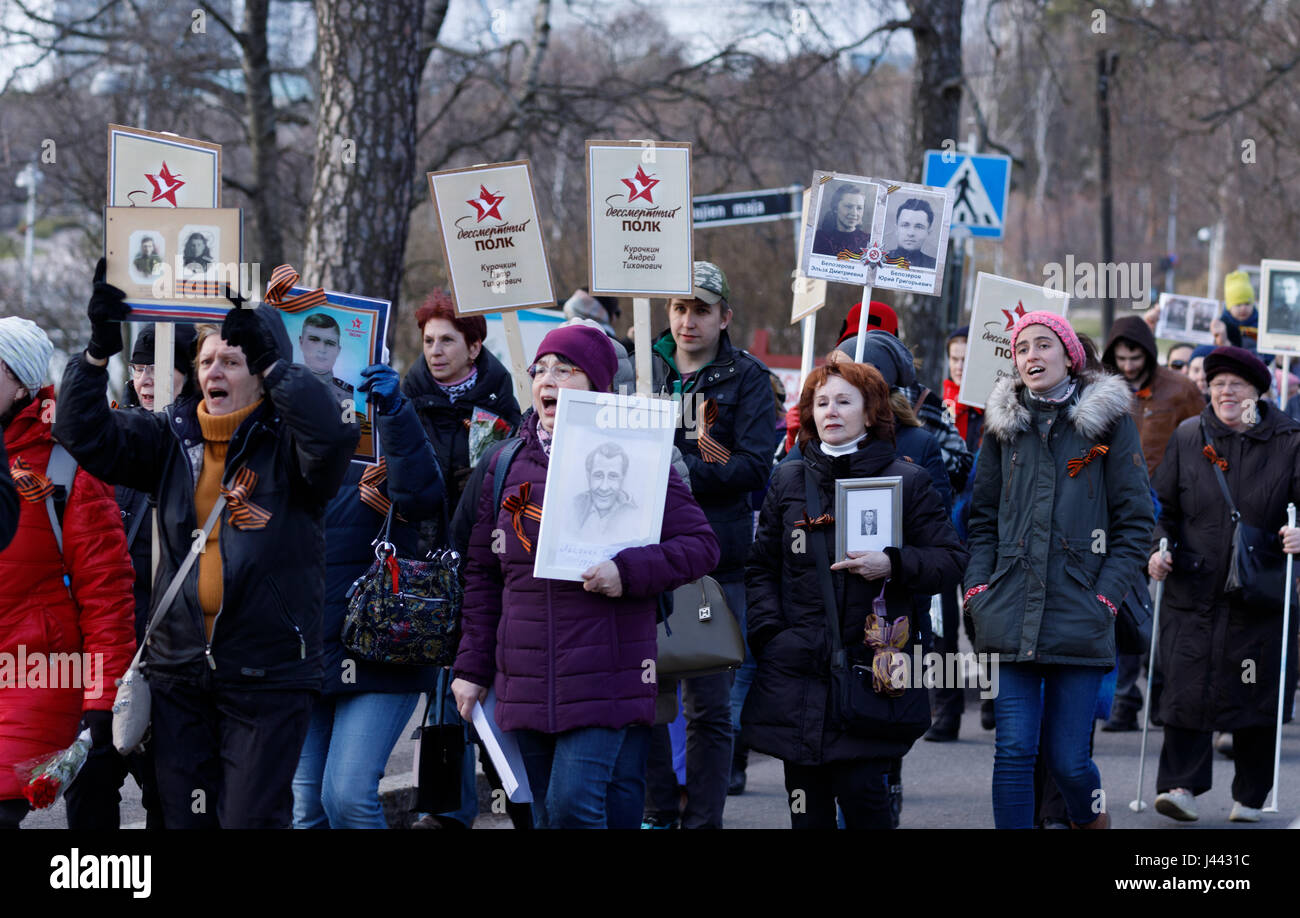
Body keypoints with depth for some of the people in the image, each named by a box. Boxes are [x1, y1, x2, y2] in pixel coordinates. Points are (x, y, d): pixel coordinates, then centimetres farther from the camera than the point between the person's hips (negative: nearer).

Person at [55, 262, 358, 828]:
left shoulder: (285, 442, -4)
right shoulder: (172, 440, 9)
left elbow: (331, 435, -25)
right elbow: (85, 435, 1)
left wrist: (272, 358, -28)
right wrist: (99, 352, -14)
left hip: (268, 675, -5)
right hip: (180, 671, 5)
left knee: (250, 820, -5)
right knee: (186, 818, 8)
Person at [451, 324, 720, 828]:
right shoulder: (507, 466, 12)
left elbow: (700, 545, -4)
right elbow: (483, 574, 16)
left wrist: (627, 572, -19)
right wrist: (472, 667, 13)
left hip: (605, 682, -5)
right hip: (526, 686, 5)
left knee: (574, 805, -17)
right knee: (547, 815, 8)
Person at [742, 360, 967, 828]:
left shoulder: (906, 481, 4)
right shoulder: (788, 479, 13)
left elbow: (952, 560, 3)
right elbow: (761, 566, 17)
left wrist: (893, 564, -14)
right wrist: (768, 632, 3)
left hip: (870, 665, -3)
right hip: (796, 667, 3)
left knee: (860, 787, -11)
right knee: (808, 806, 4)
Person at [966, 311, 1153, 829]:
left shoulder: (1109, 421, 3)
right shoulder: (1003, 423, 12)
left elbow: (1135, 521, 2)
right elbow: (984, 515, 15)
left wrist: (1105, 596, -7)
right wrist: (978, 587, 2)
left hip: (1078, 613, -2)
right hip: (1010, 610, 2)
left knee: (1067, 759, -1)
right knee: (1014, 750, -5)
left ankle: (1091, 816, 28)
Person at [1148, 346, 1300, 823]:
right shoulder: (1188, 437, 8)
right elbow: (1163, 505, 13)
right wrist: (1157, 548, -4)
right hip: (1194, 589, 1)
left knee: (1254, 693, 2)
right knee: (1186, 687, -8)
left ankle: (1250, 796, 14)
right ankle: (1181, 785, -7)